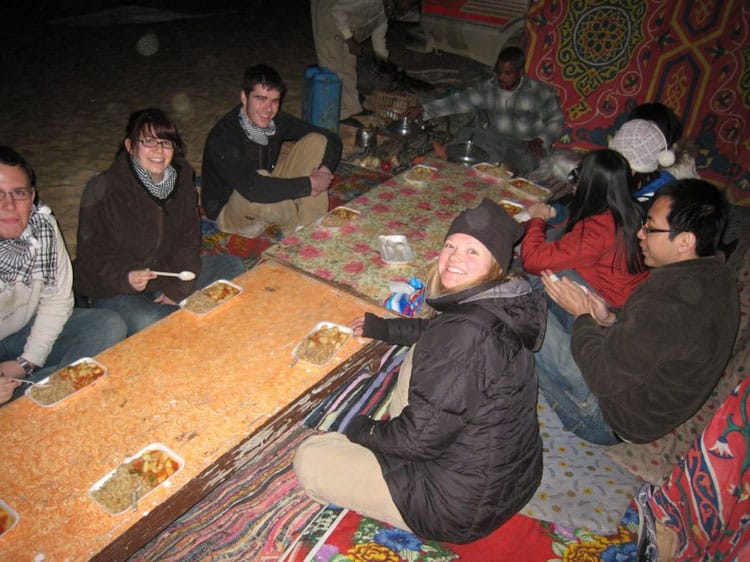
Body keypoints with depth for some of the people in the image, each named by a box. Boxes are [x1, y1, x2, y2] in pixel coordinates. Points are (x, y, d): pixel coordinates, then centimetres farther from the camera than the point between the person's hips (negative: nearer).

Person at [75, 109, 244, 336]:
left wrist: (179, 288, -11)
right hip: (114, 290, -5)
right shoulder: (103, 190, -17)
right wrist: (125, 278, -33)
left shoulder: (182, 178, -1)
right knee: (147, 321, -35)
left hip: (168, 274, 5)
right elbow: (91, 257, -13)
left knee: (232, 266, -6)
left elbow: (189, 240, 1)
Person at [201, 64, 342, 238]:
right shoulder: (223, 137, -29)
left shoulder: (276, 121, -10)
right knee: (258, 194, -41)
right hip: (229, 210, -6)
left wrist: (325, 170, -25)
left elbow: (332, 139, -4)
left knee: (316, 141, -8)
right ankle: (295, 222, -6)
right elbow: (252, 187, -45)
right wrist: (310, 184, -37)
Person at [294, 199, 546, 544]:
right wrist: (382, 327, 23)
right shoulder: (502, 306, -3)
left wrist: (363, 429, -8)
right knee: (423, 353, 21)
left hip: (463, 508, -9)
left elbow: (420, 438, -26)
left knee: (308, 459, -3)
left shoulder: (467, 332, -33)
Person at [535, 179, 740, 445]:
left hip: (609, 418, -9)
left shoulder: (671, 302, -35)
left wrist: (582, 314, -14)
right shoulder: (716, 276, -4)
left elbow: (603, 378, -28)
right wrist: (611, 320, -4)